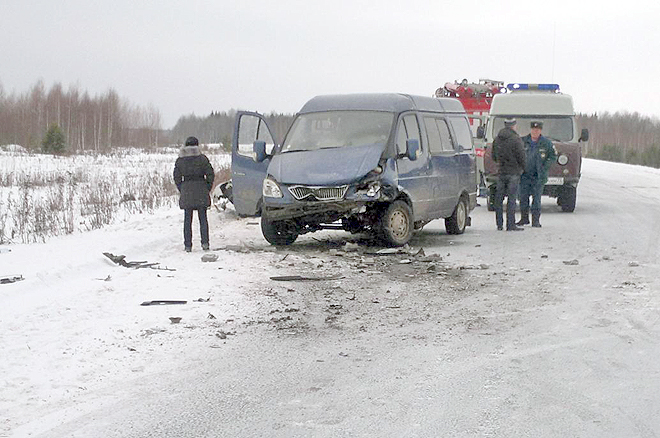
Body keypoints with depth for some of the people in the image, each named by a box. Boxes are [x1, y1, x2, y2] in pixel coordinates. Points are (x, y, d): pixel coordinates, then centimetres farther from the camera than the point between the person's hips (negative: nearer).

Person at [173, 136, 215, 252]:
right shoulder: (202, 158, -2)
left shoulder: (180, 160, 4)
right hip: (200, 189, -1)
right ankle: (205, 242, 1)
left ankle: (188, 245, 3)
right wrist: (208, 188, 6)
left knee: (187, 219, 5)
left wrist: (181, 190, 12)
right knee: (203, 218, 7)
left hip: (186, 190, 1)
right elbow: (210, 174, -4)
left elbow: (176, 177, 4)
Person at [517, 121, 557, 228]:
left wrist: (544, 167, -4)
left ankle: (536, 220, 2)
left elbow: (553, 156, 8)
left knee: (536, 198, -3)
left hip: (539, 176, -2)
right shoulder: (523, 141, 3)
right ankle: (524, 218, 16)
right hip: (525, 175, 2)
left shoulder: (546, 143, 1)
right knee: (523, 198, 4)